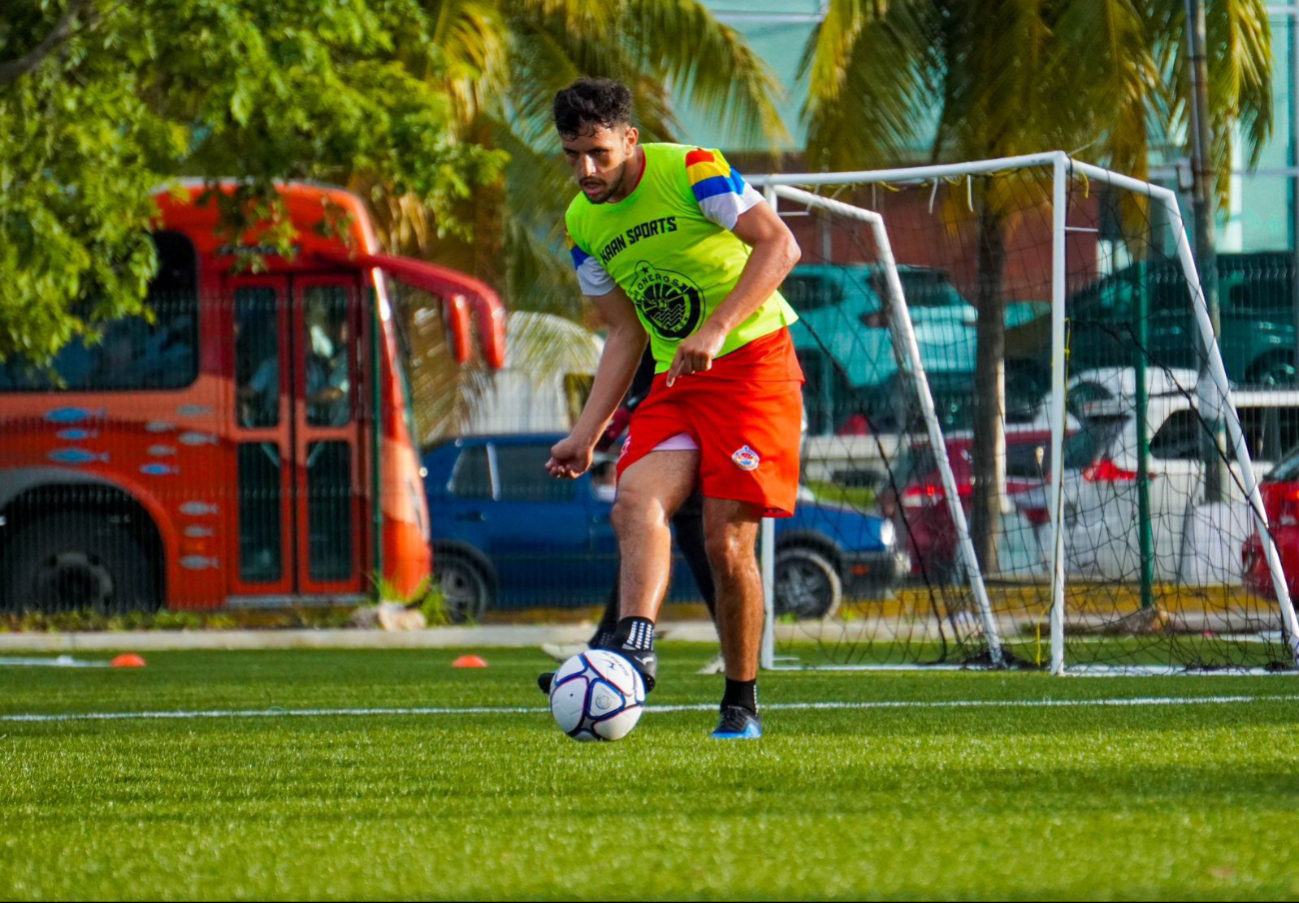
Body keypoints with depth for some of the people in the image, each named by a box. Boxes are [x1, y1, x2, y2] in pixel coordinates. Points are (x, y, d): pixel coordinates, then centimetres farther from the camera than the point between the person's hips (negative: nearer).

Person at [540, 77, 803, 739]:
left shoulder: (689, 170, -11)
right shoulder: (583, 224, 9)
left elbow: (779, 246, -18)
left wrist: (716, 330, -27)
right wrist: (586, 434, 8)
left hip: (753, 361, -6)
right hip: (675, 379, 6)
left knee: (727, 540, -11)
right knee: (636, 502, -22)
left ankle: (742, 704, 2)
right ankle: (635, 648, -39)